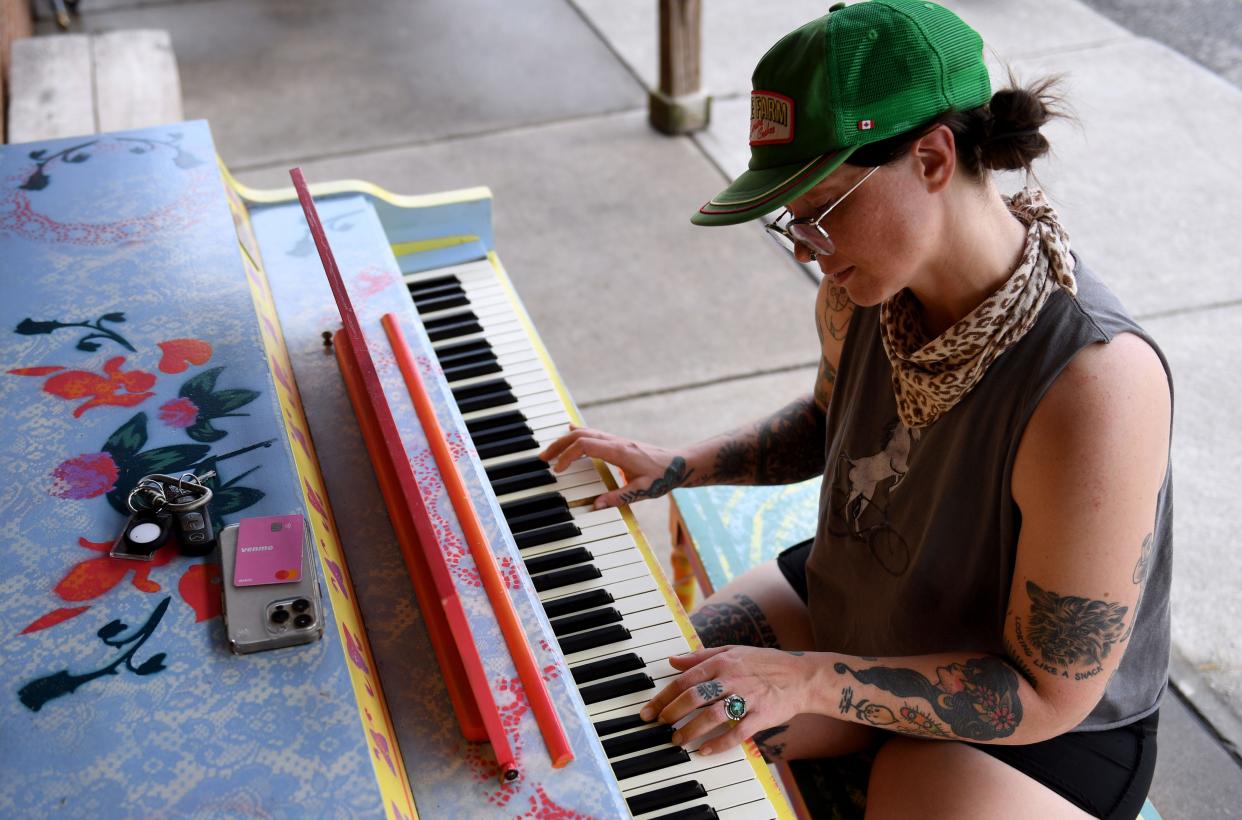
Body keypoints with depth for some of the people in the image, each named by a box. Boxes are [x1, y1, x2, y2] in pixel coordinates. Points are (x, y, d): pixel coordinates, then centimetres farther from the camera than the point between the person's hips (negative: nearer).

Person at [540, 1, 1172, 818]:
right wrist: (678, 467, -2)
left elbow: (1050, 693, -27)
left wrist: (811, 680, -32)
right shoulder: (868, 279, -14)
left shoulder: (1096, 386, -36)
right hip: (846, 608, 6)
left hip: (1027, 734, -6)